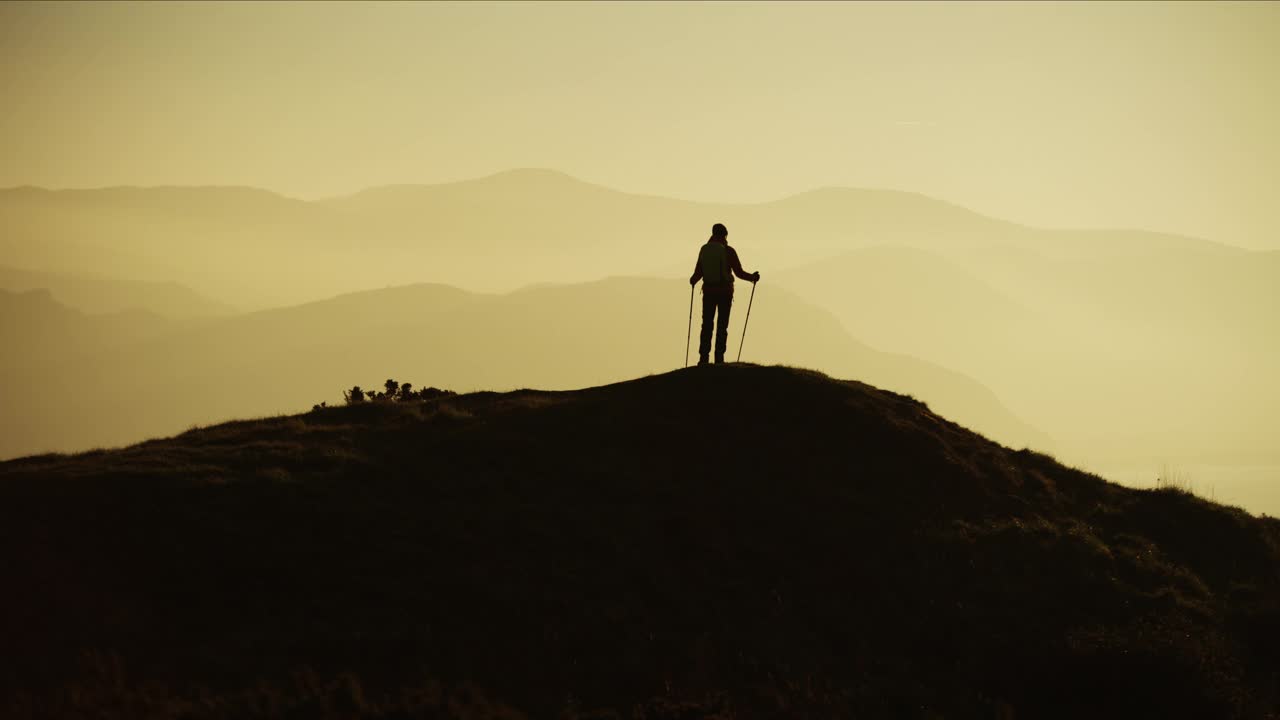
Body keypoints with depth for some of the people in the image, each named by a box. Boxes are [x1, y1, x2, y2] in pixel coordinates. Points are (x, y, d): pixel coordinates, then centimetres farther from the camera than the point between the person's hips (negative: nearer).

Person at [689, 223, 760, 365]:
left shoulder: (704, 250, 1)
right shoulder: (728, 251, -8)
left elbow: (698, 272, 0)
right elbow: (739, 272, -8)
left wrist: (693, 280, 22)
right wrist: (752, 277, 8)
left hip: (708, 291, 2)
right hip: (725, 292, -2)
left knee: (707, 325, 7)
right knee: (722, 326, 3)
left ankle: (703, 358, 1)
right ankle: (719, 358, 0)